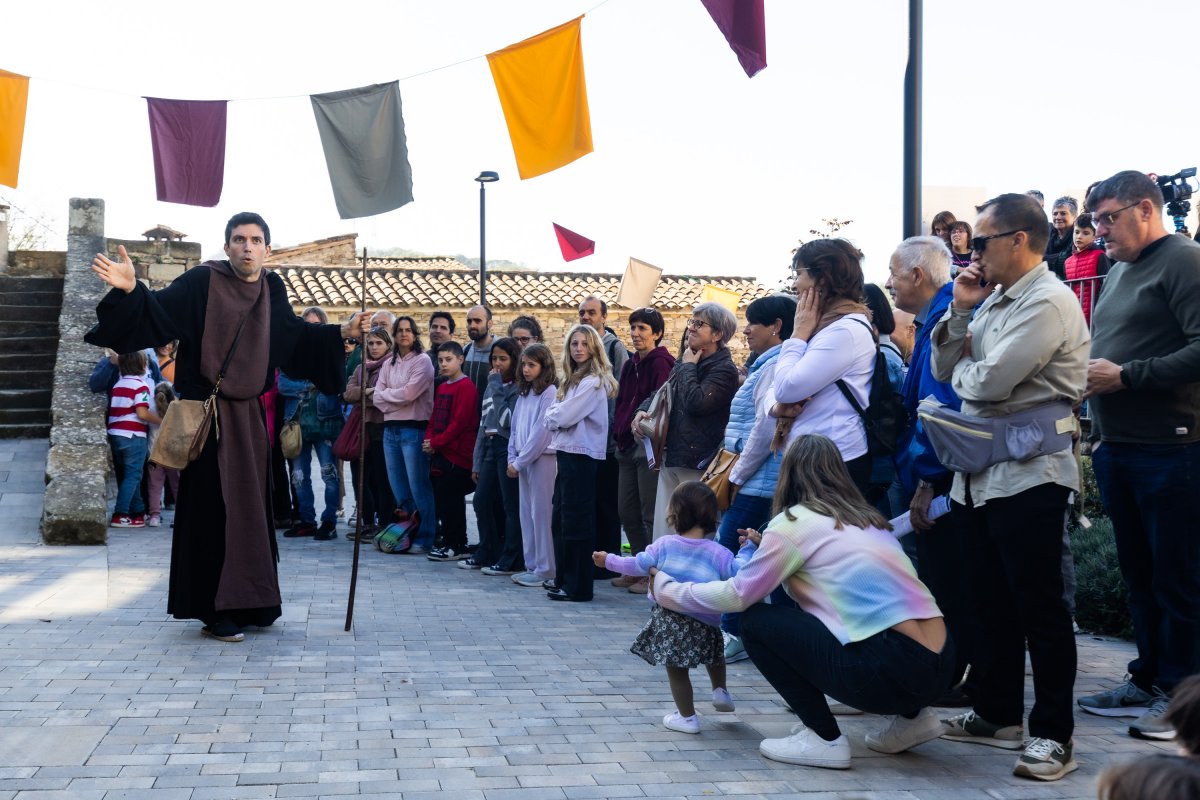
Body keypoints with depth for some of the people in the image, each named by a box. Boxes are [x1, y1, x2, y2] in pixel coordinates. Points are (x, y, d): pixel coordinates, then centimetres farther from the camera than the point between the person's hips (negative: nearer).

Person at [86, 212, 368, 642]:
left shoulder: (271, 290, 7)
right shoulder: (201, 282, -9)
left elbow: (294, 334, 20)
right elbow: (156, 312, -17)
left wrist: (342, 332, 14)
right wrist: (130, 290, -35)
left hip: (248, 414, 6)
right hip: (207, 413, -6)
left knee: (249, 507, 11)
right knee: (212, 508, -5)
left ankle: (247, 603, 23)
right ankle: (214, 610, 3)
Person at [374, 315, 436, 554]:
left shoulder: (422, 361, -3)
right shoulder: (388, 364, 15)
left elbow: (408, 393, -14)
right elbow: (377, 397, 7)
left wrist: (386, 394, 0)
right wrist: (398, 399, -8)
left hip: (413, 429, -7)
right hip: (390, 428, 7)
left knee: (418, 485, -6)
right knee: (397, 485, 11)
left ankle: (425, 538, 0)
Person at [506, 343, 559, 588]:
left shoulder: (550, 393, -11)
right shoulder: (524, 393, 14)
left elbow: (541, 432, -15)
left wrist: (519, 461, -12)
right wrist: (512, 458, 4)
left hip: (543, 458, -8)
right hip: (522, 461, 8)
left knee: (541, 513, -4)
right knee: (527, 513, 10)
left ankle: (545, 570, 1)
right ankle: (532, 565, 17)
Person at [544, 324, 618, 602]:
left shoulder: (593, 382, -13)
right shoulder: (573, 380, 17)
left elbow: (563, 417, -17)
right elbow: (552, 416, 14)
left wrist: (552, 415, 2)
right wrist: (555, 415, -6)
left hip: (581, 456, -9)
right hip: (567, 453, 9)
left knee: (575, 522, -5)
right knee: (561, 519, 14)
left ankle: (578, 587, 0)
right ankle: (564, 579, 23)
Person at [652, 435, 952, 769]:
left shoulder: (794, 522, -2)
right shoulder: (864, 518, 19)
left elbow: (737, 596, 2)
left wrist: (667, 588, 15)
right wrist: (766, 550, 32)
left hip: (891, 671, -8)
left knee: (756, 622, 3)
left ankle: (824, 738, 1)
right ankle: (911, 717, 22)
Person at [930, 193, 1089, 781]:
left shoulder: (1049, 302, -14)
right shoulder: (993, 299, 14)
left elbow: (990, 382, -22)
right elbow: (945, 370, 12)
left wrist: (962, 370, 0)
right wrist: (960, 311, 0)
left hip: (1028, 474, -9)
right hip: (980, 469, 9)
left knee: (1039, 606, -2)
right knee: (990, 601, 15)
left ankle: (1052, 734, 7)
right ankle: (997, 715, 27)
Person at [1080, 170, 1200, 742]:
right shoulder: (1118, 271, 18)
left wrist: (1124, 376, -18)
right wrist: (1100, 429, 17)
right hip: (1117, 447, 9)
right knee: (1137, 572, 15)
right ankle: (1147, 679, 25)